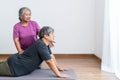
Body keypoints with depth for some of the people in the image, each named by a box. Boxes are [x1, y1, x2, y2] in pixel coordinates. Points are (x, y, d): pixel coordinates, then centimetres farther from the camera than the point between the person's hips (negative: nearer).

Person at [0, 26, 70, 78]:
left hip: (17, 61, 10)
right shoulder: (41, 45, -29)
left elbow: (51, 56, 13)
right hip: (14, 65, -10)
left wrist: (58, 67, 14)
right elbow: (50, 61, -29)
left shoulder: (45, 43, 2)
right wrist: (59, 74, -26)